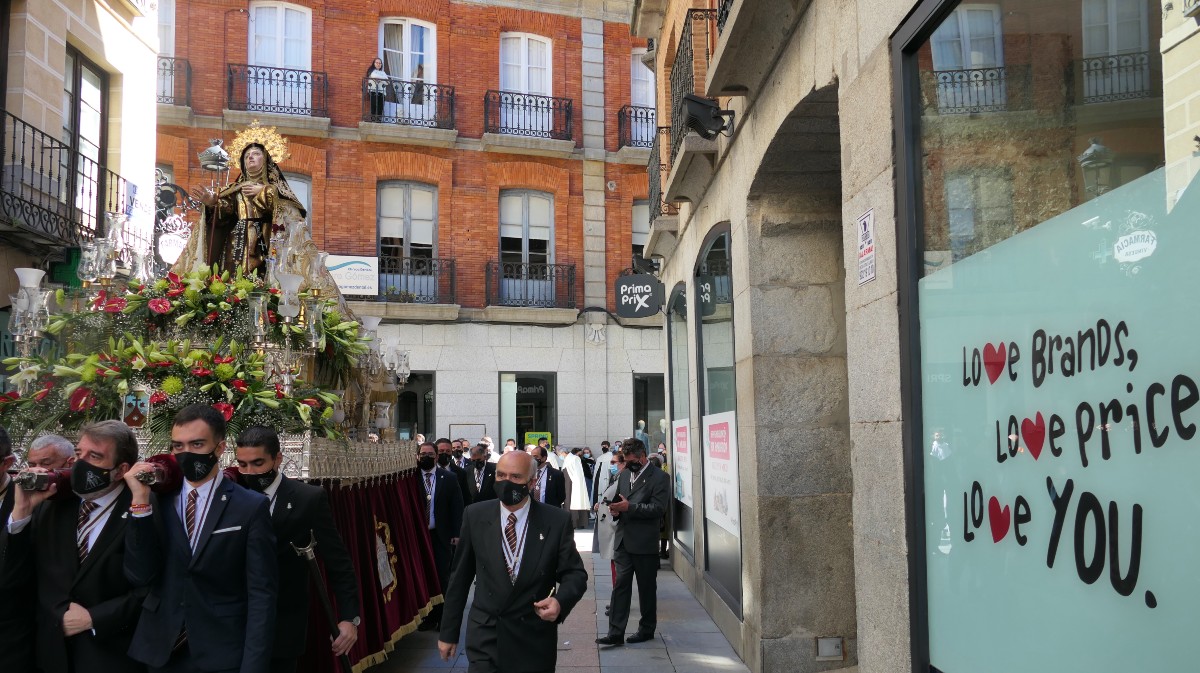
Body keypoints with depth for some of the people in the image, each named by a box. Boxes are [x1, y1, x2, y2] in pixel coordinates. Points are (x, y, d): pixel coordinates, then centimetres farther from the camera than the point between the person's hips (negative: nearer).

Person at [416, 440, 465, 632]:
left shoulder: (449, 478, -1)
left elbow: (457, 506, 0)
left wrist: (456, 534, -5)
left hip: (441, 535, -1)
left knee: (442, 577, 3)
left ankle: (441, 617, 15)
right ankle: (428, 616, 20)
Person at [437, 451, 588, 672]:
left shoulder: (556, 521, -9)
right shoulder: (476, 516, -4)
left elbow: (575, 573, -3)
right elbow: (460, 577, 2)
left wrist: (561, 601, -25)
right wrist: (449, 632, 6)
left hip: (534, 640, 0)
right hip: (485, 637, 0)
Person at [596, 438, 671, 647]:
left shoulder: (659, 477, -7)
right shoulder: (624, 474, 13)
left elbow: (658, 508, -15)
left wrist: (629, 507, -21)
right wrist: (615, 507, 0)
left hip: (645, 543, -5)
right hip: (623, 540, 5)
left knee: (646, 587, 8)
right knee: (620, 585, 2)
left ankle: (647, 629, 23)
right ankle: (615, 632, 3)